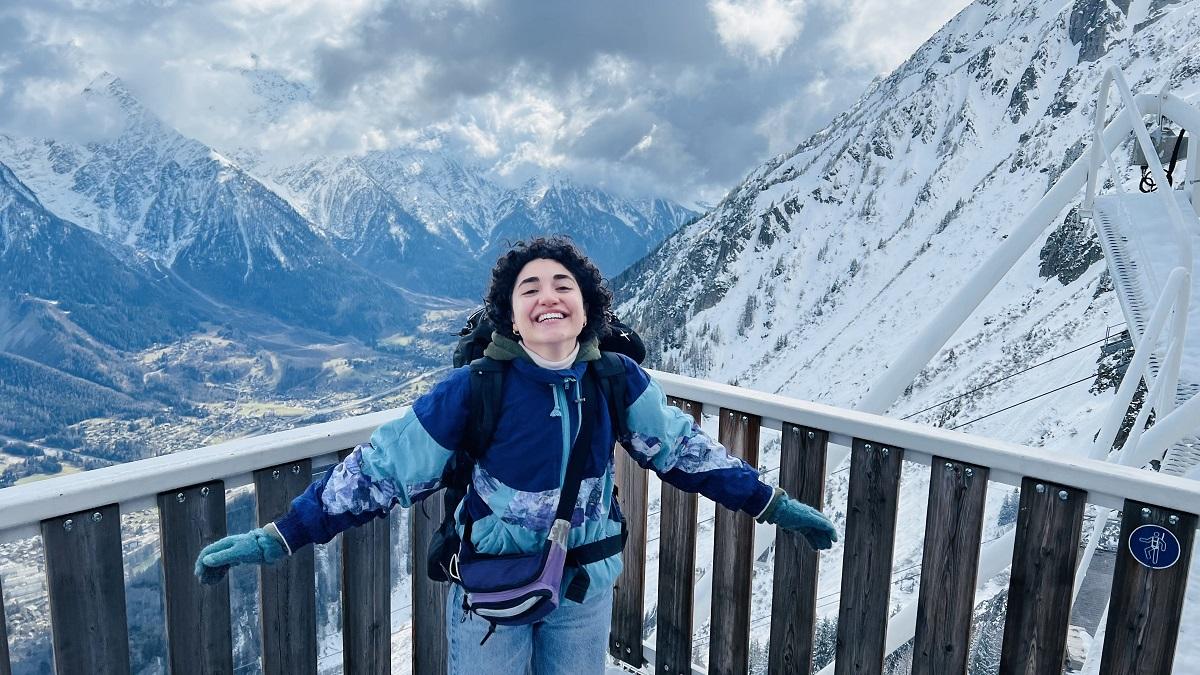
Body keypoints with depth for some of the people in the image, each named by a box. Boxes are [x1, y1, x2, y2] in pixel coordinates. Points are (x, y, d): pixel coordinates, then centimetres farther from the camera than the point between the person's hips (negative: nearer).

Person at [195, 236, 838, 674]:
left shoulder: (617, 380, -13)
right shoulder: (475, 388, -21)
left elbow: (683, 449, 1)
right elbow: (382, 467, -15)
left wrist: (774, 504, 4)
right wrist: (279, 536, -17)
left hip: (586, 588, 3)